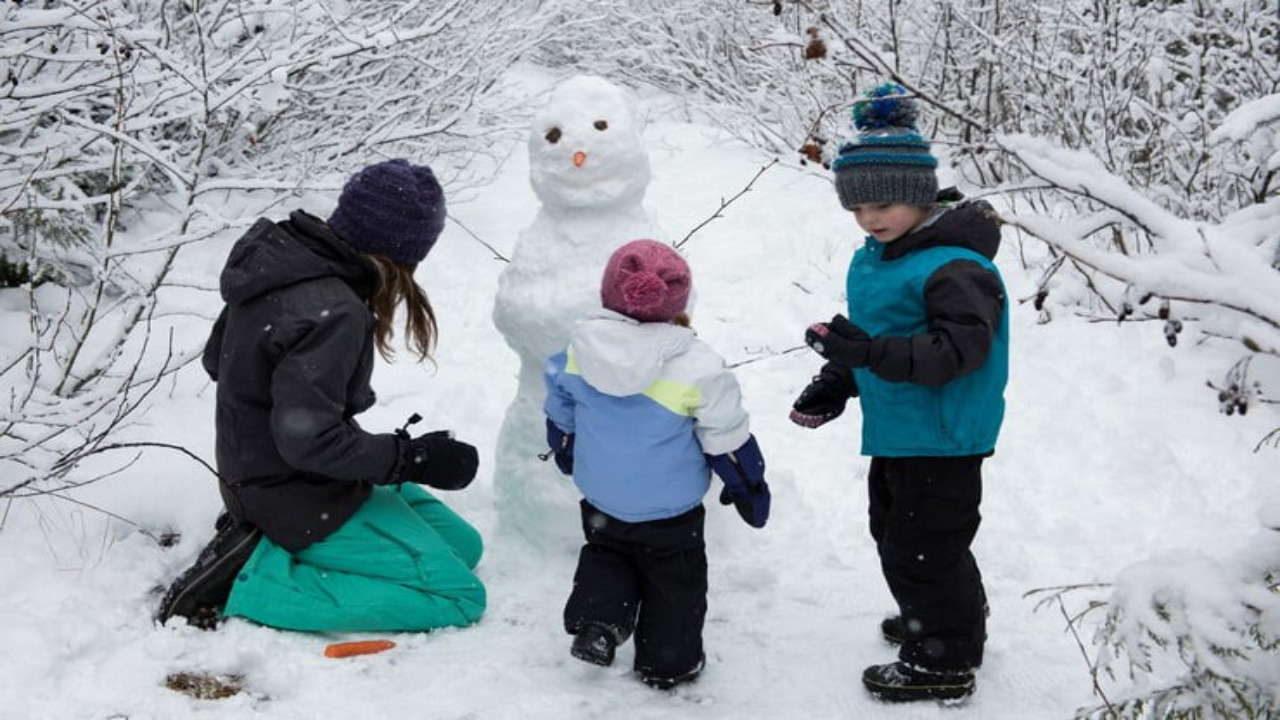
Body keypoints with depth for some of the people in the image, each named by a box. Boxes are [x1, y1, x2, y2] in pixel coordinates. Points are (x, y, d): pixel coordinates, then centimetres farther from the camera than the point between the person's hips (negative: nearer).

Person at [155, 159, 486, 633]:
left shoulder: (273, 255, -1)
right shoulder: (333, 313, -28)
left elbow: (216, 359, 12)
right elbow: (307, 440, -28)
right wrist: (412, 458, -18)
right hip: (301, 501, -10)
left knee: (463, 546, 16)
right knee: (459, 597, -8)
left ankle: (259, 538, 9)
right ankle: (251, 582, -10)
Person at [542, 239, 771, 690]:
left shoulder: (578, 353, -12)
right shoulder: (696, 368, -25)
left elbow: (560, 416, 5)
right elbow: (727, 439, -14)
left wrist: (565, 454, 27)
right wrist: (749, 490, 2)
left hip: (600, 501, 3)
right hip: (670, 509, -3)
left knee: (604, 556, 28)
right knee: (674, 578, 17)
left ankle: (595, 622, 10)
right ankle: (668, 662, 24)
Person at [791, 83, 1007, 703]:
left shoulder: (954, 266, -24)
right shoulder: (875, 256, 8)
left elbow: (959, 348, -33)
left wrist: (873, 352, -41)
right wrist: (836, 382, 12)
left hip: (941, 439, -10)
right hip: (895, 432, 10)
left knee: (923, 546, 1)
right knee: (893, 531, 24)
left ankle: (944, 662, 19)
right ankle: (945, 621, 45)